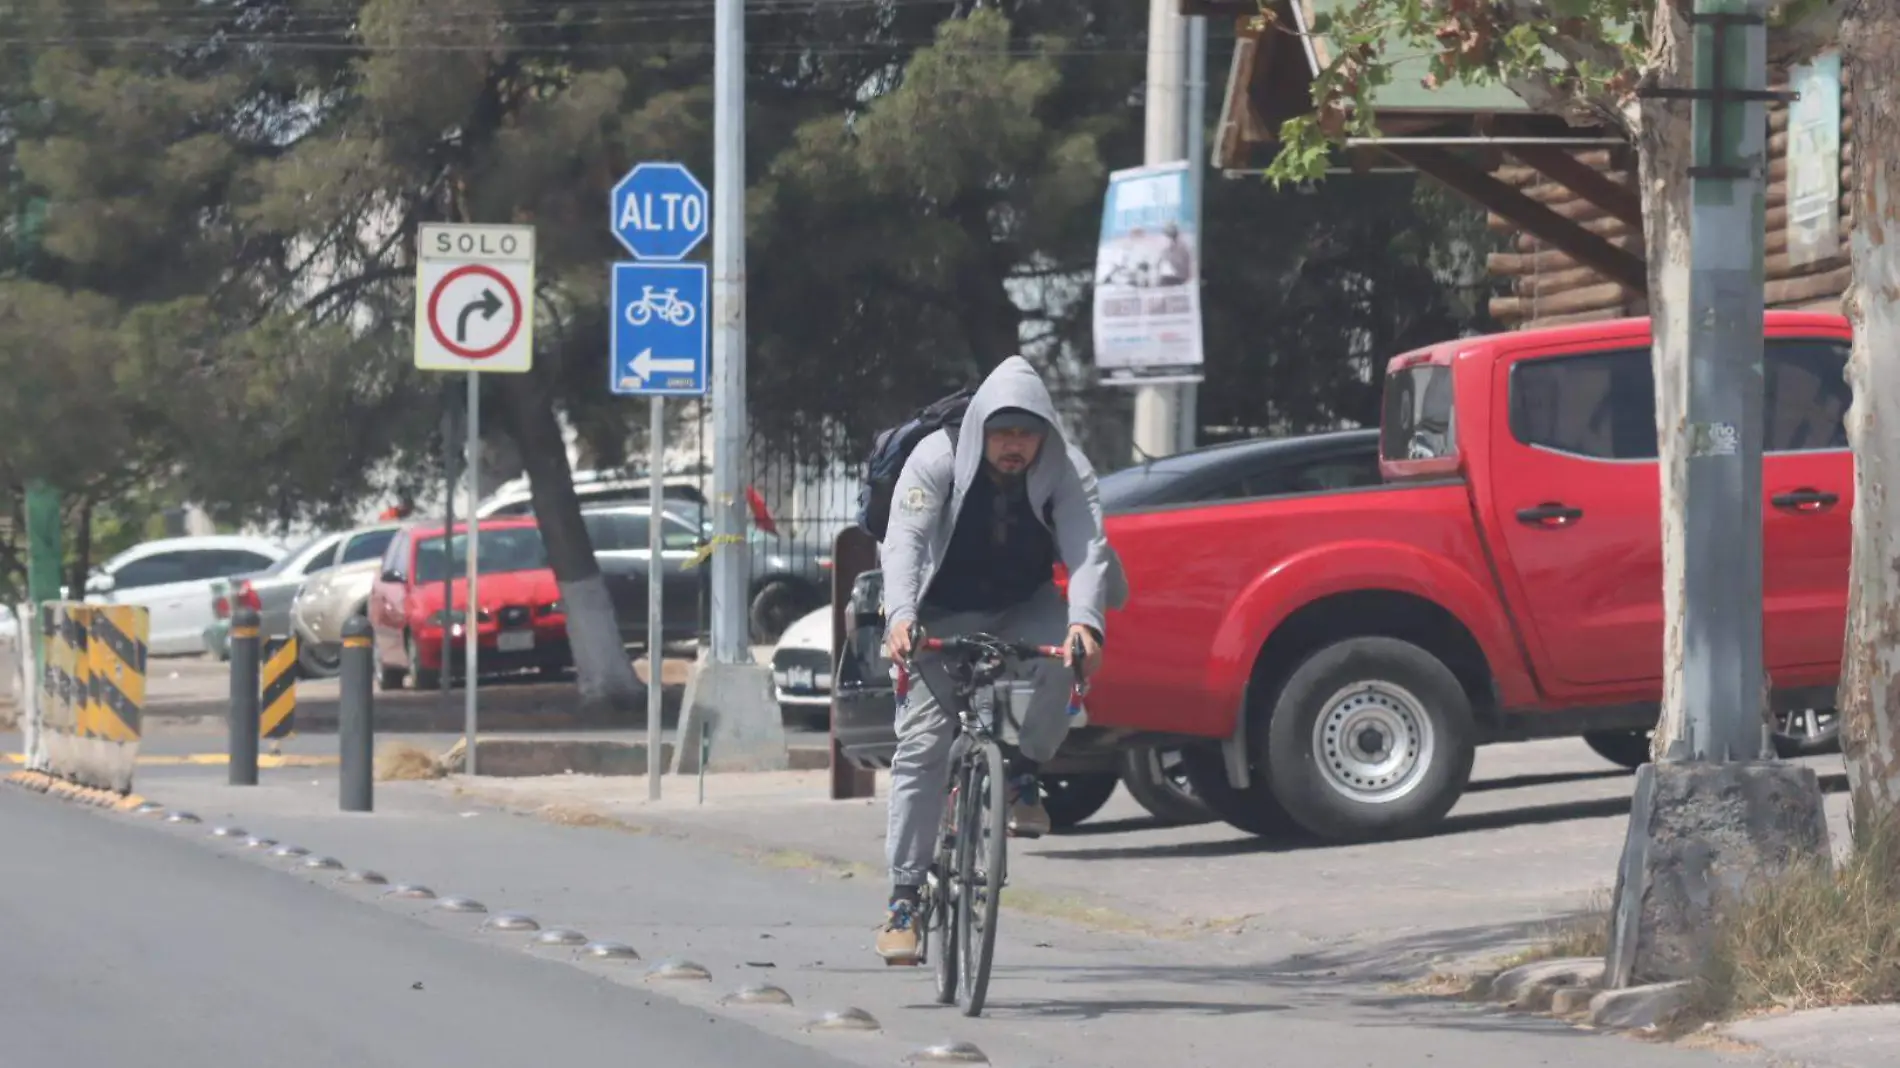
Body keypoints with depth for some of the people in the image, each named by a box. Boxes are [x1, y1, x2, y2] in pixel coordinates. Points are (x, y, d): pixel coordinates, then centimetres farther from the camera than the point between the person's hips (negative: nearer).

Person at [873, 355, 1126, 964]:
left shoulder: (1066, 471, -16)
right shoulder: (936, 459, -20)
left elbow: (1087, 548, -28)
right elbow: (905, 541, -31)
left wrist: (1084, 621, -49)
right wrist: (899, 615, -49)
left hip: (1023, 611, 1)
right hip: (943, 618, -1)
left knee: (1063, 658, -33)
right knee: (921, 744, -13)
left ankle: (1024, 771, -8)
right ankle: (904, 896, -10)